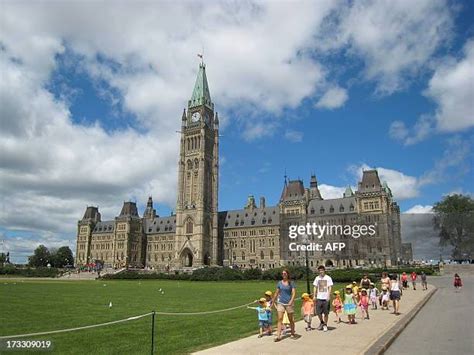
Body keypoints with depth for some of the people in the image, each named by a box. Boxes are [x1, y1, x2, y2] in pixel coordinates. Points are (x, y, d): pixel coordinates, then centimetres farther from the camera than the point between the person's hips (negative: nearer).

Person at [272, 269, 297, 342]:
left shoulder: (291, 283, -3)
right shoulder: (279, 283, 5)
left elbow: (294, 293, -9)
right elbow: (276, 293, 14)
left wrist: (291, 301, -22)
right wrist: (273, 301, 16)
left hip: (288, 303, -2)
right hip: (280, 303, 2)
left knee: (291, 319, 11)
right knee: (280, 319, -7)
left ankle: (293, 334, 30)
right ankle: (278, 336, -7)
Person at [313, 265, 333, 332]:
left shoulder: (328, 278, -3)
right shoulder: (317, 278, 7)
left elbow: (330, 288, -4)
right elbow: (315, 287, 10)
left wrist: (328, 296, -12)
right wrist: (314, 296, 3)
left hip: (326, 298, -3)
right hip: (319, 298, 3)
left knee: (326, 312, 3)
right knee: (318, 312, 5)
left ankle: (325, 325, 18)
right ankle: (321, 322, 29)